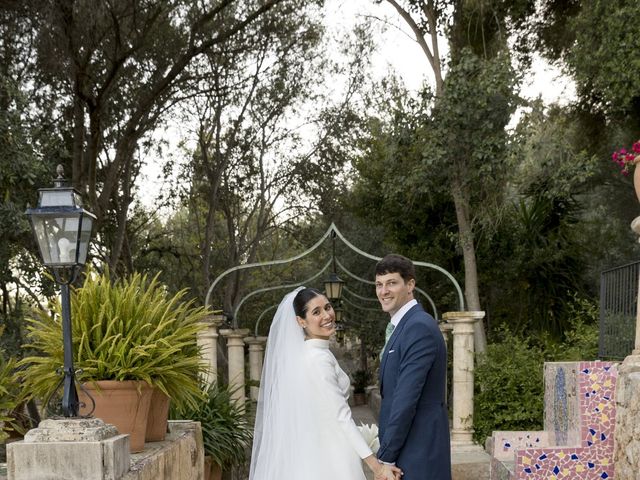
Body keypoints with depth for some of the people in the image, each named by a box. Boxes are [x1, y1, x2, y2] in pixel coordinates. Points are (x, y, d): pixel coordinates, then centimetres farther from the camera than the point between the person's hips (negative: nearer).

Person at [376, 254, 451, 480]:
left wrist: (385, 457, -17)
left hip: (419, 458, -9)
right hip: (405, 450, 9)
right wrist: (386, 451, 14)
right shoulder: (403, 326, 15)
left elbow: (406, 399, -20)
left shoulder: (419, 327, -16)